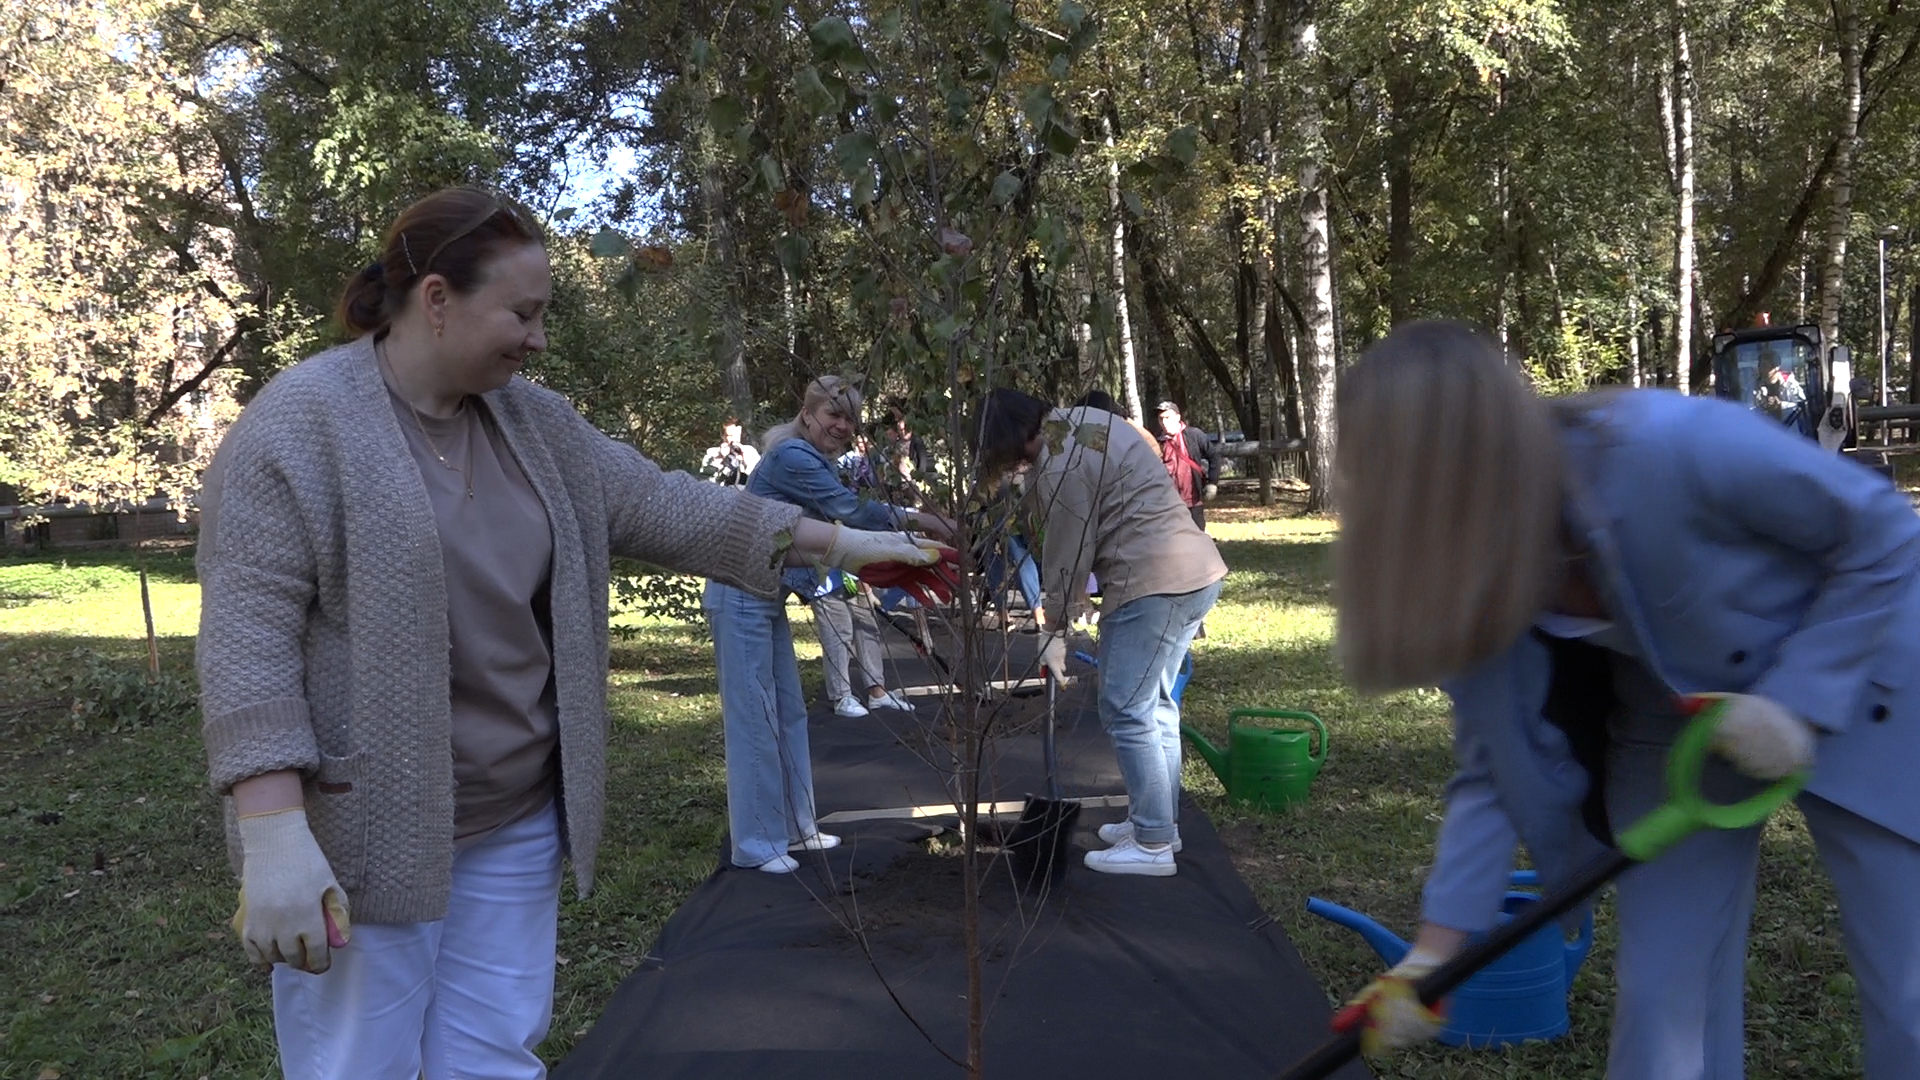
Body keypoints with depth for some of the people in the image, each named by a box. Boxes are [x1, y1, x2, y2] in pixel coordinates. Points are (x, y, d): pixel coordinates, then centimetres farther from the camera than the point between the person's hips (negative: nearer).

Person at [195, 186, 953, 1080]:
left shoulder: (532, 422, 7)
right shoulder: (300, 425, -12)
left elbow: (660, 505, 8)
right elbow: (248, 633, -17)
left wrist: (839, 545, 5)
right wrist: (275, 840, -23)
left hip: (517, 820, 6)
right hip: (363, 830, -5)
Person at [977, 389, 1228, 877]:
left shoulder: (1061, 469, -17)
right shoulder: (1085, 419, 14)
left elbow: (1068, 560, -10)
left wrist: (1053, 629, 5)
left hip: (1154, 585, -11)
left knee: (1126, 712, -4)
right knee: (1155, 704, 18)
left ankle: (1153, 845, 1)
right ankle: (1160, 821, 29)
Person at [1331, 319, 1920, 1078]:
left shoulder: (1676, 448, -37)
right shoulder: (1473, 575, -20)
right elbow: (1493, 773, -11)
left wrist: (1796, 698, -26)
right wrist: (1432, 954, -14)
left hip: (1852, 677, -3)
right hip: (1676, 718, 4)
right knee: (1659, 988, 2)